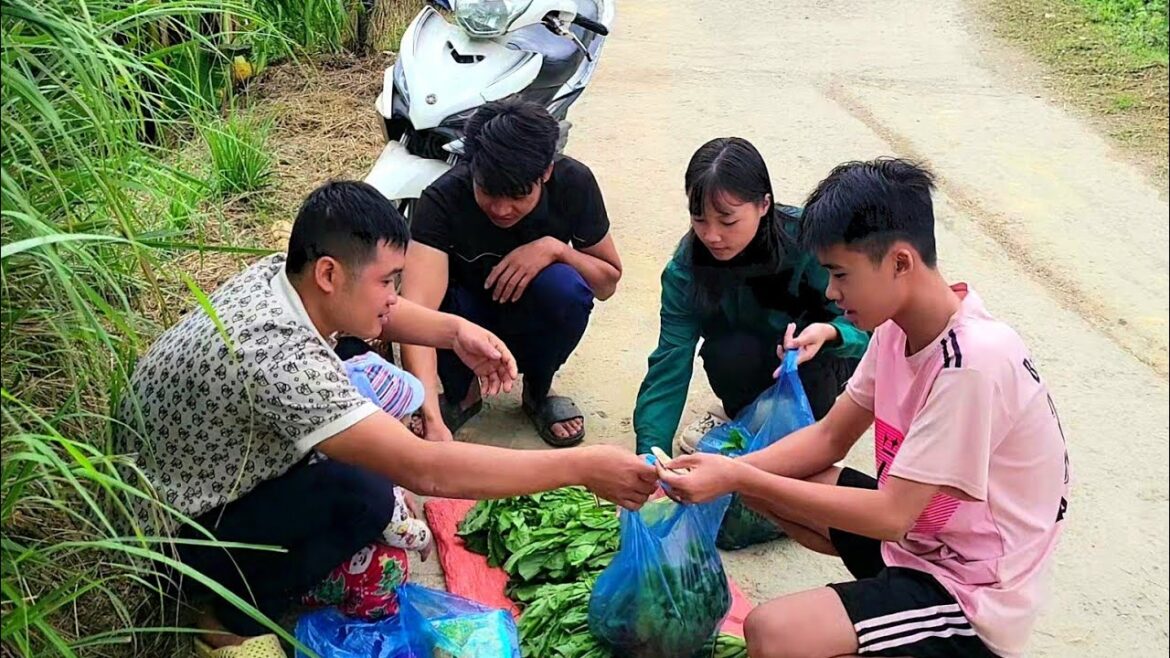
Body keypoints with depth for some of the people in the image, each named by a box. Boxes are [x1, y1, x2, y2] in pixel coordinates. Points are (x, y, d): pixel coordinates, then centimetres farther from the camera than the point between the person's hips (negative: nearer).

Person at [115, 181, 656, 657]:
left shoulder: (279, 273, -13)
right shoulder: (277, 357, -39)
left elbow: (368, 310, 10)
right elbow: (424, 470, -40)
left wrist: (457, 330, -7)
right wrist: (583, 467, -36)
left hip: (208, 466, 9)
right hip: (175, 532, -9)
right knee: (365, 495, -29)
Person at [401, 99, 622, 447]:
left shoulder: (573, 183, -21)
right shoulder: (443, 199, -29)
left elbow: (608, 282, -9)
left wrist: (555, 248, -30)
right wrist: (432, 420, -56)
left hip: (533, 325, 1)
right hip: (466, 326, -1)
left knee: (566, 288, -33)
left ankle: (538, 393, -2)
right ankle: (462, 393, -3)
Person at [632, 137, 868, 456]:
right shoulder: (686, 268, -23)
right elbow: (670, 364, -26)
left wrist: (826, 333, -49)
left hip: (819, 353, -1)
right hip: (751, 353, 2)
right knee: (727, 352, -32)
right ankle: (742, 413, 4)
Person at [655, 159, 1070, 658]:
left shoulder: (973, 363, -29)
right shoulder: (900, 324, -3)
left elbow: (890, 515, -28)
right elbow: (830, 438, 4)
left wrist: (740, 479, -27)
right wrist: (732, 470, -12)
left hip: (973, 596, -8)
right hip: (916, 526, 8)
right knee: (760, 476, 6)